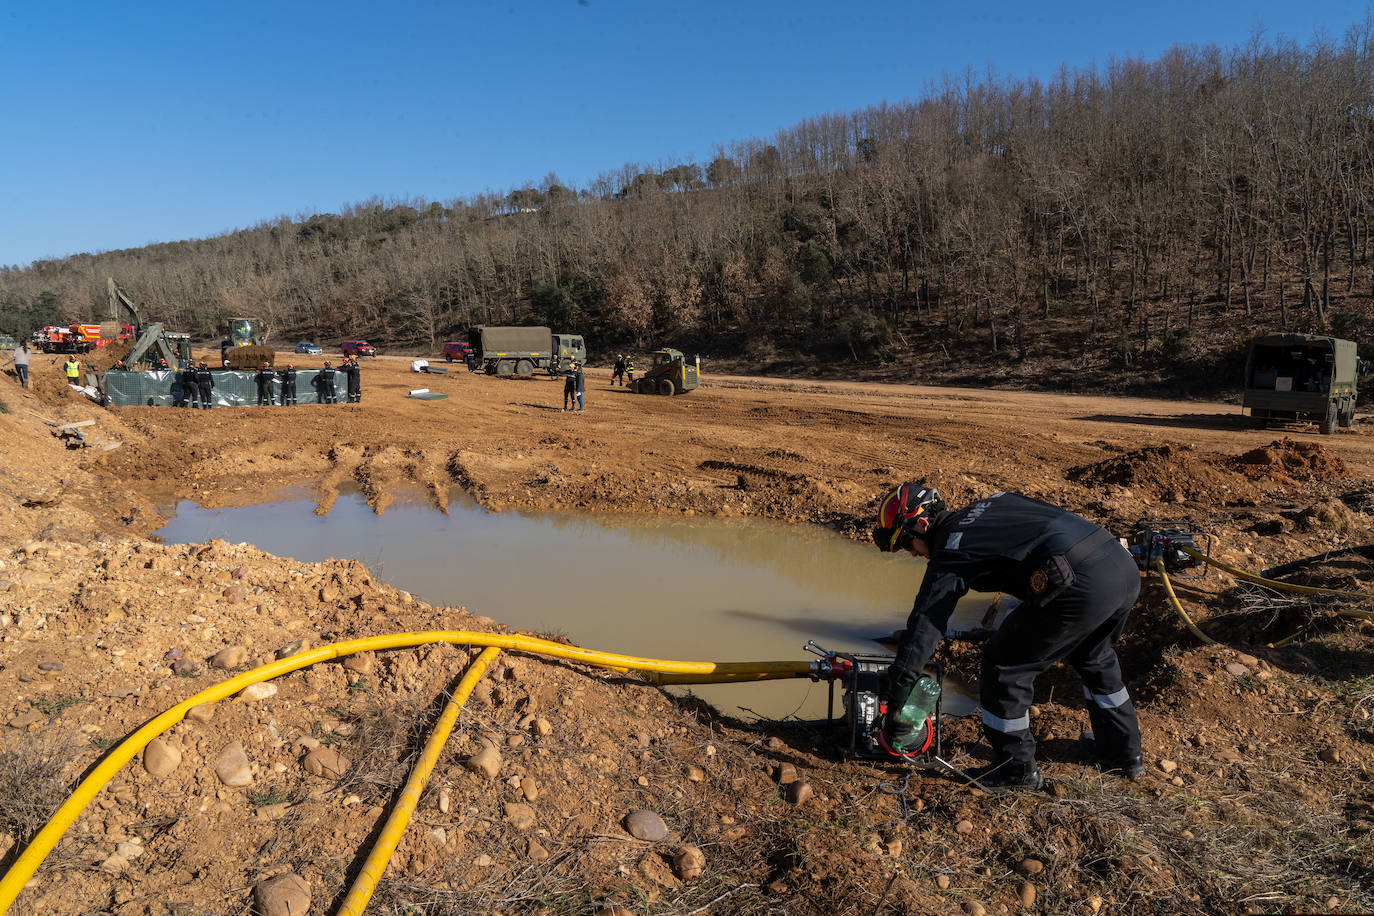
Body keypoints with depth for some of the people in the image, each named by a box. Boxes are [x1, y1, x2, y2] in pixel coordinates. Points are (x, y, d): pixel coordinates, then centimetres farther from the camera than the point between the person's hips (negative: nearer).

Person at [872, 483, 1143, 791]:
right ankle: (1124, 755, 48)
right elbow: (1061, 518, 28)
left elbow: (921, 631, 0)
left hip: (1082, 587, -9)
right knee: (1094, 658, 34)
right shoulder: (994, 503, 23)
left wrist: (893, 713, 5)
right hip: (1126, 567, 9)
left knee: (1004, 667, 10)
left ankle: (1016, 769, 23)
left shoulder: (949, 556, 2)